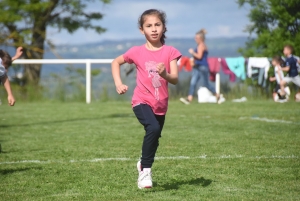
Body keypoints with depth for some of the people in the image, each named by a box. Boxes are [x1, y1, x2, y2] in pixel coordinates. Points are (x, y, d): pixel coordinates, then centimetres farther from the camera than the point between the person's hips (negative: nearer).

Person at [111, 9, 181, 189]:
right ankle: (145, 170, -19)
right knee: (153, 128, -30)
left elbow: (175, 79, -12)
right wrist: (118, 83, -1)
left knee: (154, 138, 17)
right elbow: (116, 62, 12)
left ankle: (143, 164, 48)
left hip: (161, 104, 3)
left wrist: (165, 74, -33)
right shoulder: (137, 52, -5)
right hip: (142, 101, -3)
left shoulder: (170, 52, -4)